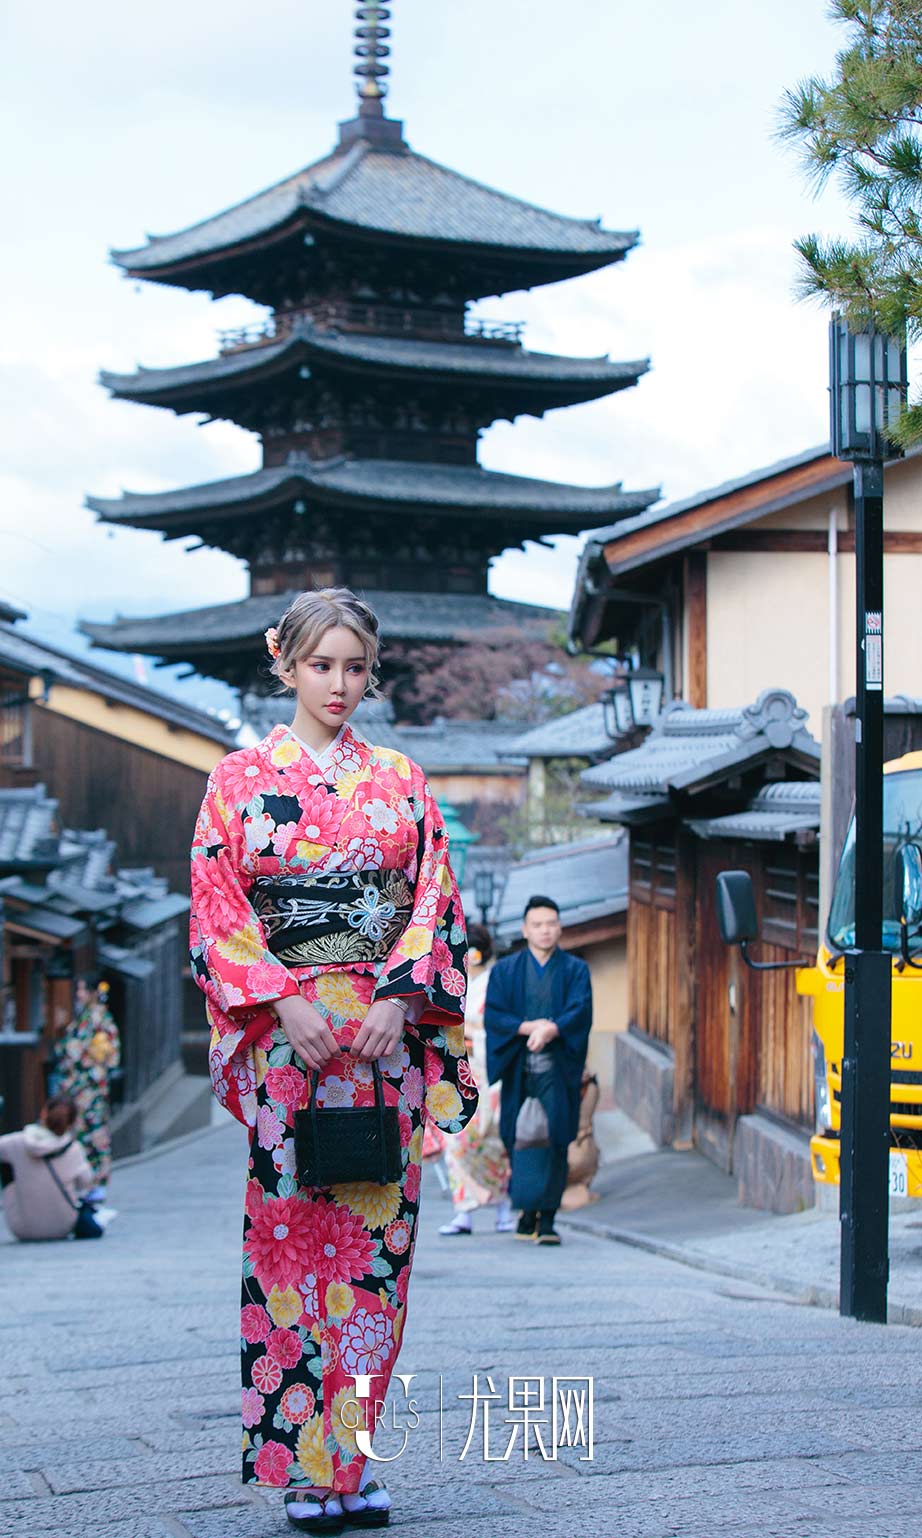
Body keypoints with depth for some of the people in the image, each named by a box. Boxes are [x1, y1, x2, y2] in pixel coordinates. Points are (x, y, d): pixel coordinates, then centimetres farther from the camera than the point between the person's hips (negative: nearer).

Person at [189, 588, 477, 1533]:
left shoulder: (401, 782, 12)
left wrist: (398, 997, -9)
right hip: (285, 1032, -2)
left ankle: (349, 1458, 7)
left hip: (388, 1032, 2)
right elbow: (218, 911, -1)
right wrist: (285, 1004, -12)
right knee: (290, 1234, -4)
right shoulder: (241, 779, 6)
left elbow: (434, 902, 7)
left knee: (375, 1240, 0)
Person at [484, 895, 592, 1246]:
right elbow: (493, 1015, -1)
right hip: (517, 1069, 1)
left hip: (557, 1069, -1)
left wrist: (551, 1029, -24)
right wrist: (529, 1026, -16)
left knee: (555, 1142, -9)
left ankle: (547, 1218, -6)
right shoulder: (504, 970, 11)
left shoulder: (575, 970, 9)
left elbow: (581, 1011, -6)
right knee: (519, 1142, 0)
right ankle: (528, 1212, 14)